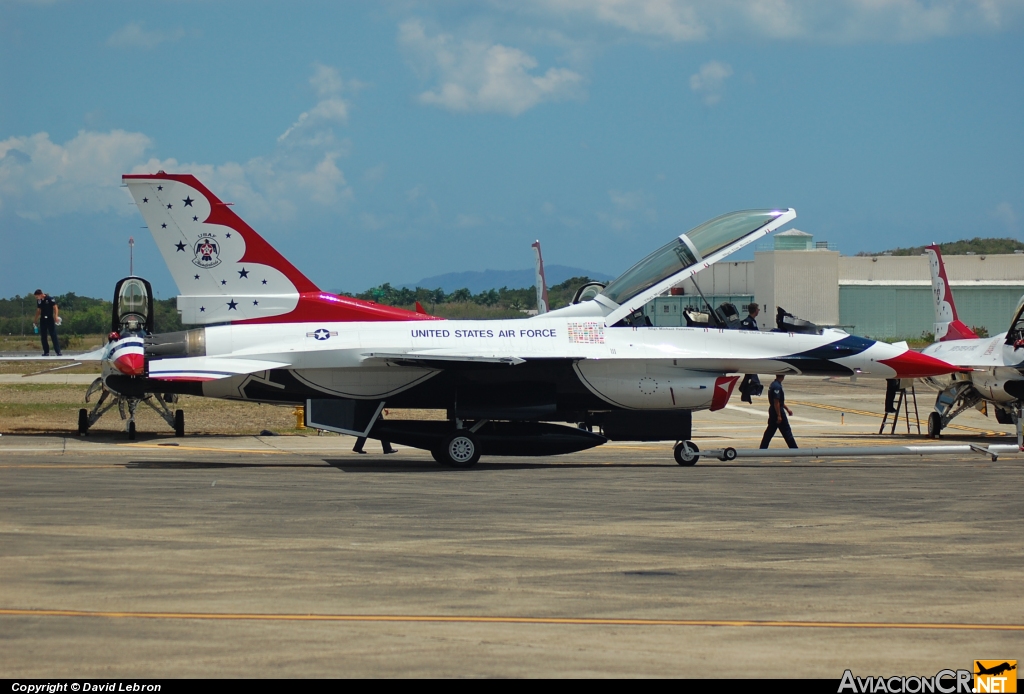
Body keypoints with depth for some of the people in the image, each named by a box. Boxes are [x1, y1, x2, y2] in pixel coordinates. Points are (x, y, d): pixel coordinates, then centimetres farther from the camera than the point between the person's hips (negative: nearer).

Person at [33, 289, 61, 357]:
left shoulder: (50, 299, -10)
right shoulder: (38, 301, 8)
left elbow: (55, 307, -12)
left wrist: (56, 316, -25)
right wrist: (35, 320, 18)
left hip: (50, 319, -6)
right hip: (43, 320, 6)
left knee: (54, 336, -8)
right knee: (43, 336, 4)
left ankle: (58, 352, -9)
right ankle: (46, 352, 11)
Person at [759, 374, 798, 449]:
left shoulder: (774, 385, 12)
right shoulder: (777, 386, -20)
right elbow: (776, 402, -23)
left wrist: (787, 409, 26)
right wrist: (779, 416, -23)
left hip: (773, 411, 10)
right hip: (778, 411, -10)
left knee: (770, 431, 12)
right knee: (786, 432, -2)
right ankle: (794, 449, 3)